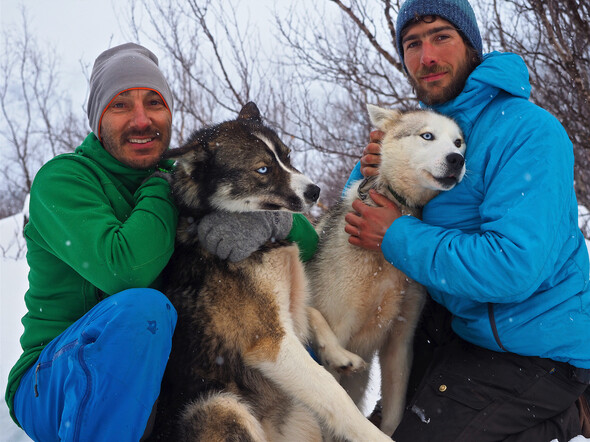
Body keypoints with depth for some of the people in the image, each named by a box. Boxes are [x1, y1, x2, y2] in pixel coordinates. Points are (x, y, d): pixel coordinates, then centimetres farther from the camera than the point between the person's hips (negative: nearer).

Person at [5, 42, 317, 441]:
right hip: (52, 387, -5)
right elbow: (124, 269, -29)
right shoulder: (62, 178, -10)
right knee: (142, 307, -35)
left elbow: (307, 240, 2)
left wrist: (267, 220, -21)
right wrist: (161, 187, -12)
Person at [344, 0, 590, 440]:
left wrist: (396, 235, -23)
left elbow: (514, 268, -32)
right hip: (460, 319, 8)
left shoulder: (529, 131, -22)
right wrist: (370, 169, -11)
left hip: (534, 350, -8)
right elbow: (362, 208, 13)